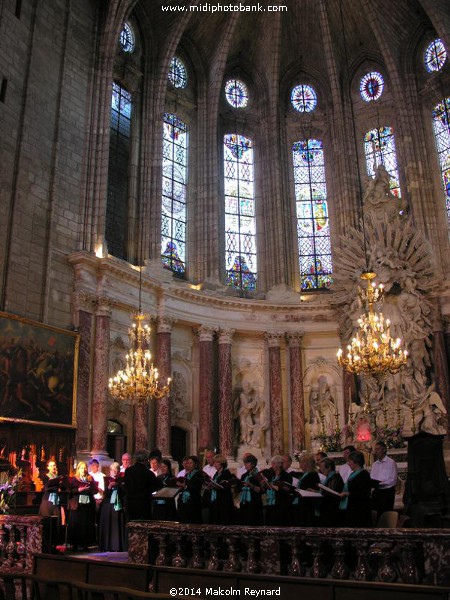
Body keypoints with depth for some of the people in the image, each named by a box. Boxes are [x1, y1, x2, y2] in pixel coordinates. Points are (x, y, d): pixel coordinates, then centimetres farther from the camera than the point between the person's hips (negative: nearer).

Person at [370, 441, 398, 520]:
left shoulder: (391, 462, -7)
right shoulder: (374, 464, 14)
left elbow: (393, 481, -14)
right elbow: (371, 479, 13)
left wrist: (378, 484, -23)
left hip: (387, 492, -6)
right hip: (376, 492, 6)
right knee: (375, 514, 7)